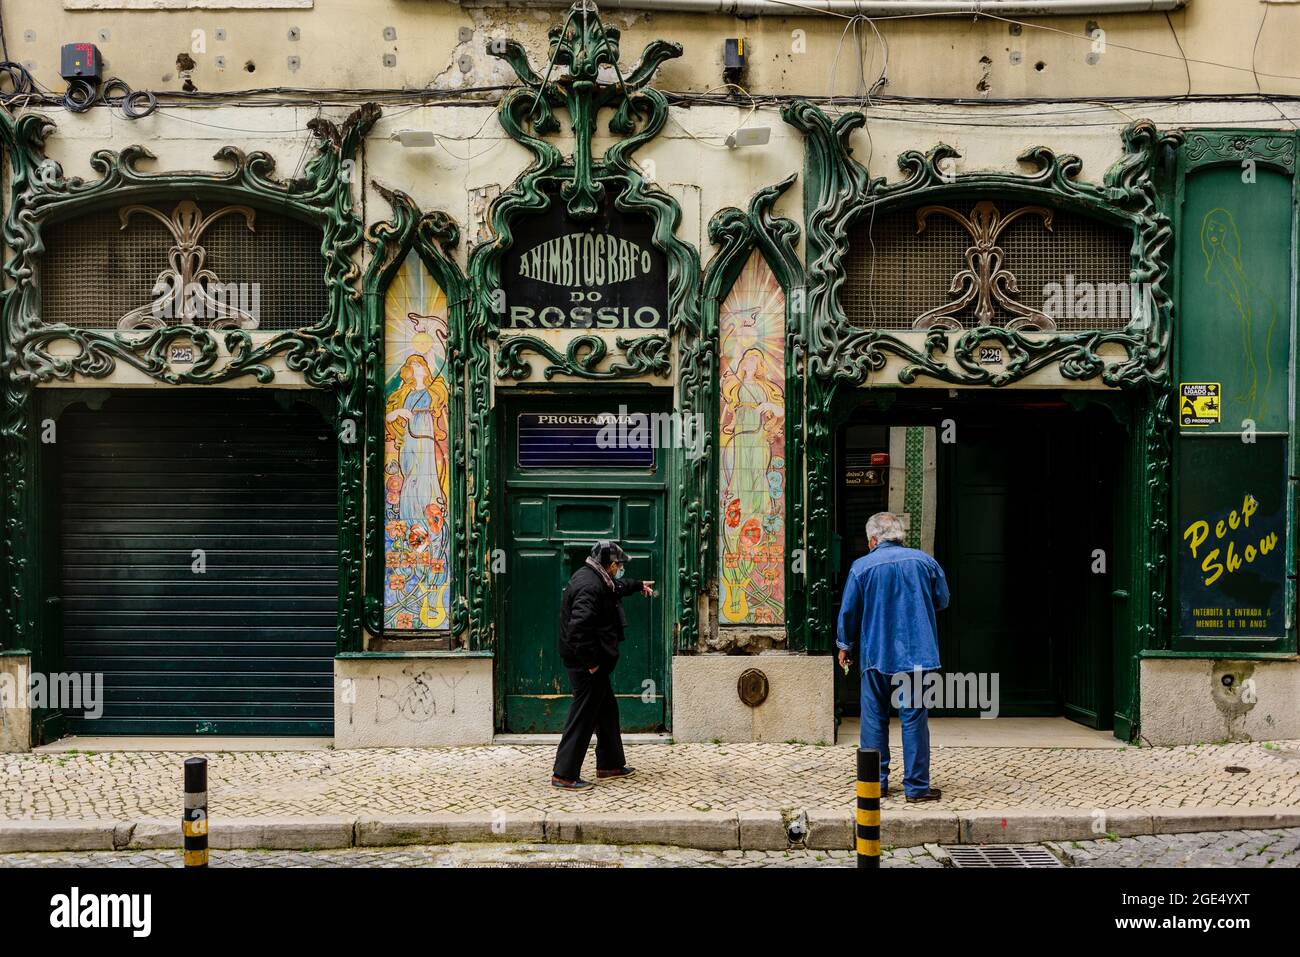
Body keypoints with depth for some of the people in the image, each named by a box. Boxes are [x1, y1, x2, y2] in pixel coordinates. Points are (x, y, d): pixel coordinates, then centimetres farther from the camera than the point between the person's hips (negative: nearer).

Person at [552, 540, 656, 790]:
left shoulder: (595, 579, 13)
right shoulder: (589, 586, -21)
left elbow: (616, 586, 39)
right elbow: (579, 627, -30)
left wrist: (638, 585, 52)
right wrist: (591, 662, -25)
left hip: (591, 662, 11)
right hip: (586, 664, -11)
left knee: (607, 709, 20)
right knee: (583, 715, -6)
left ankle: (610, 764, 31)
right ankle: (564, 774, -2)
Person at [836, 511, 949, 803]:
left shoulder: (862, 566, -3)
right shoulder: (924, 561, 2)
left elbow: (849, 610, 1)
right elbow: (942, 601, 12)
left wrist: (844, 646, 15)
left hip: (876, 655, -1)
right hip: (917, 654, 1)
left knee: (874, 717, 9)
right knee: (914, 717, 4)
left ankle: (876, 781, 13)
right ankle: (917, 786, 5)